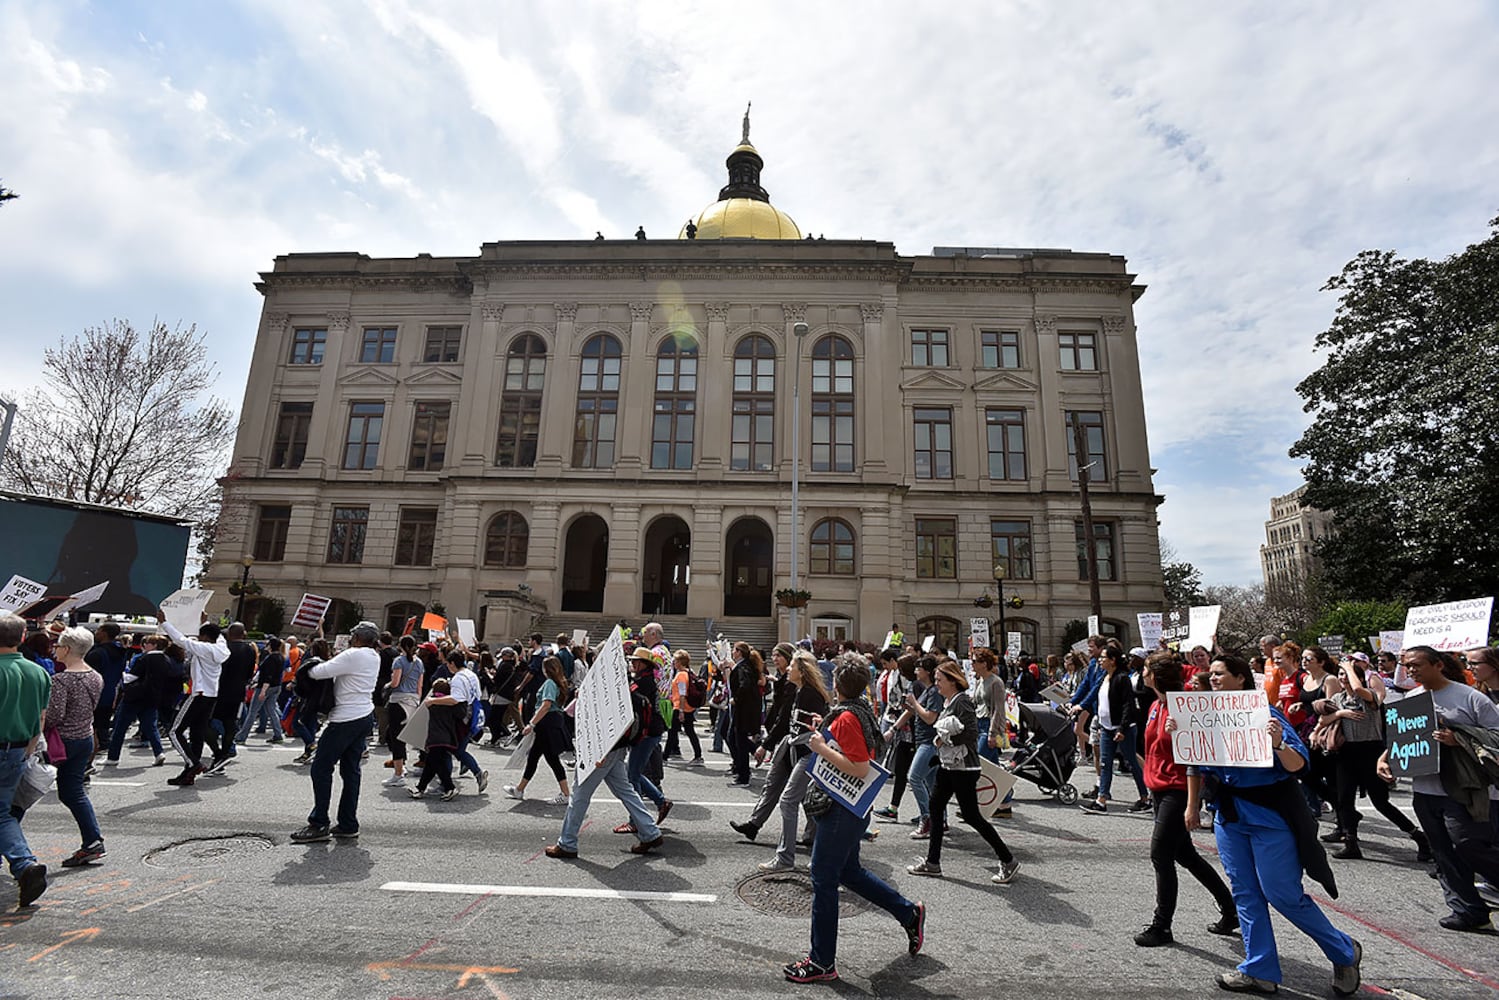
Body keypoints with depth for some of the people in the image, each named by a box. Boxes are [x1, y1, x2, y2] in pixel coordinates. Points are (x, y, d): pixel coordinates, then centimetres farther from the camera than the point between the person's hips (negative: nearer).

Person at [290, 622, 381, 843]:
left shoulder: (353, 655, -17)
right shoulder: (374, 657, 9)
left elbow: (320, 672, -17)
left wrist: (307, 670, 3)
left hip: (346, 719, -9)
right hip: (366, 717, 9)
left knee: (321, 768, 3)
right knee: (350, 770, 12)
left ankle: (319, 824, 8)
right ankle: (348, 825, 17)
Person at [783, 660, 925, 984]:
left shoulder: (847, 717, -23)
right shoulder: (862, 709, 5)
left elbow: (860, 769, -27)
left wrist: (823, 749, -23)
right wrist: (826, 732, 7)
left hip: (843, 809, -10)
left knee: (824, 881, 3)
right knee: (849, 871, 24)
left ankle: (822, 963, 17)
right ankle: (910, 913, 33)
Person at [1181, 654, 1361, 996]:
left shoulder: (1266, 713, -13)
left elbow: (1297, 765, -19)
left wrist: (1278, 744, -37)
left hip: (1269, 813, -6)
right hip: (1228, 814, 6)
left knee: (1282, 893, 0)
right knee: (1245, 893, 10)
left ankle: (1344, 952, 25)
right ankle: (1260, 971, 21)